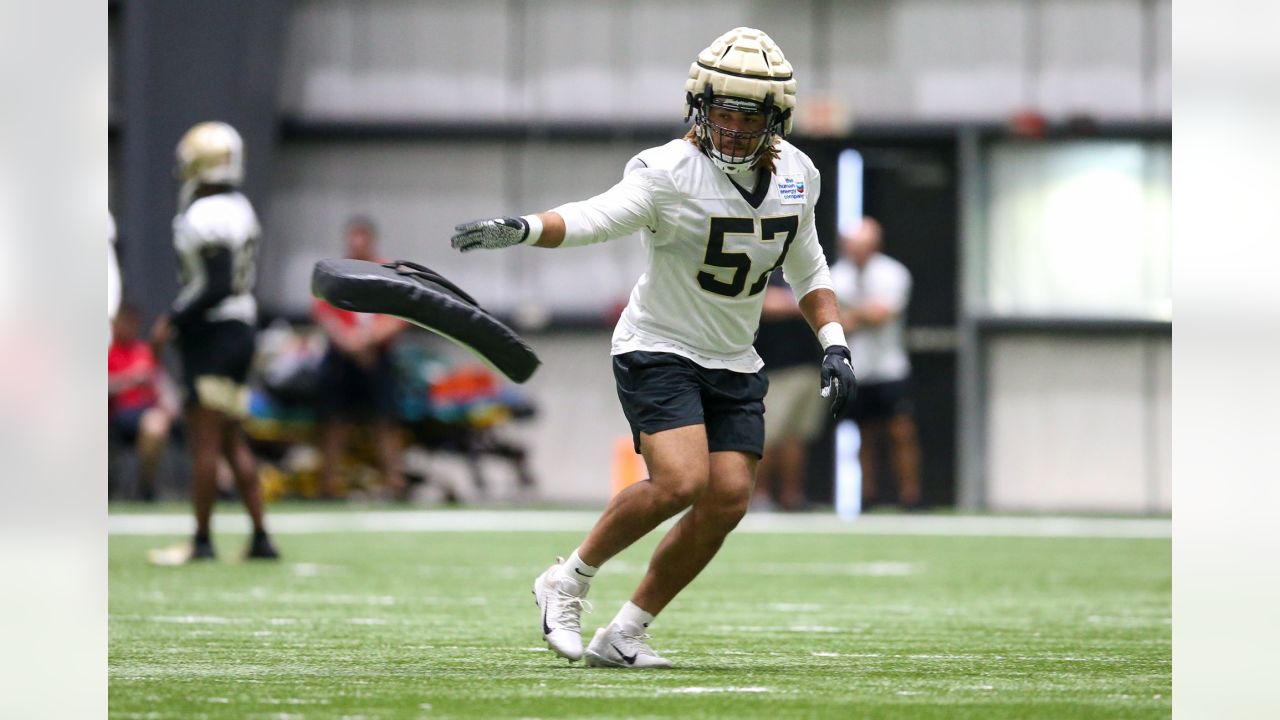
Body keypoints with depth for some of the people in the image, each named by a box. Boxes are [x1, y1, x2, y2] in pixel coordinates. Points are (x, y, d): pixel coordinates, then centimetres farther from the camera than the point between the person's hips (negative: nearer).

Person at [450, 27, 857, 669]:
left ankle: (622, 636, 4)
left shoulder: (795, 174, 3)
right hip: (658, 351, -6)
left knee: (728, 501, -8)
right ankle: (567, 582, -2)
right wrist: (520, 228, -52)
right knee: (680, 481, -24)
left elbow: (807, 270, 17)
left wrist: (835, 346, 5)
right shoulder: (669, 172, -17)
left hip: (734, 367, 6)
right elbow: (595, 217, -33)